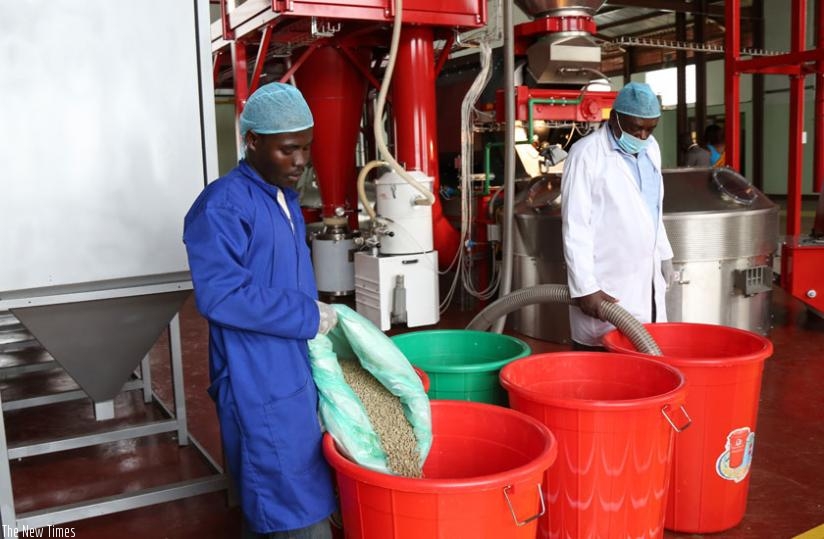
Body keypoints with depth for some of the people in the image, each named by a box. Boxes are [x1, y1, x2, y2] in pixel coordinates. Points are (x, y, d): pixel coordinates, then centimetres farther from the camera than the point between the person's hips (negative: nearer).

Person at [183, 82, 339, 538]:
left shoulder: (285, 200, 13)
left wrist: (323, 319, 10)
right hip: (260, 389, -9)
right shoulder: (222, 205, -16)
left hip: (296, 376, 9)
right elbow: (220, 296, -25)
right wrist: (310, 316, -18)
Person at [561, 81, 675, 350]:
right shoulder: (586, 154, -12)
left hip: (648, 280, 7)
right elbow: (575, 228, -16)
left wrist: (664, 254, 22)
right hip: (606, 287, -7)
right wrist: (585, 288, -19)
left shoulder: (651, 148, 10)